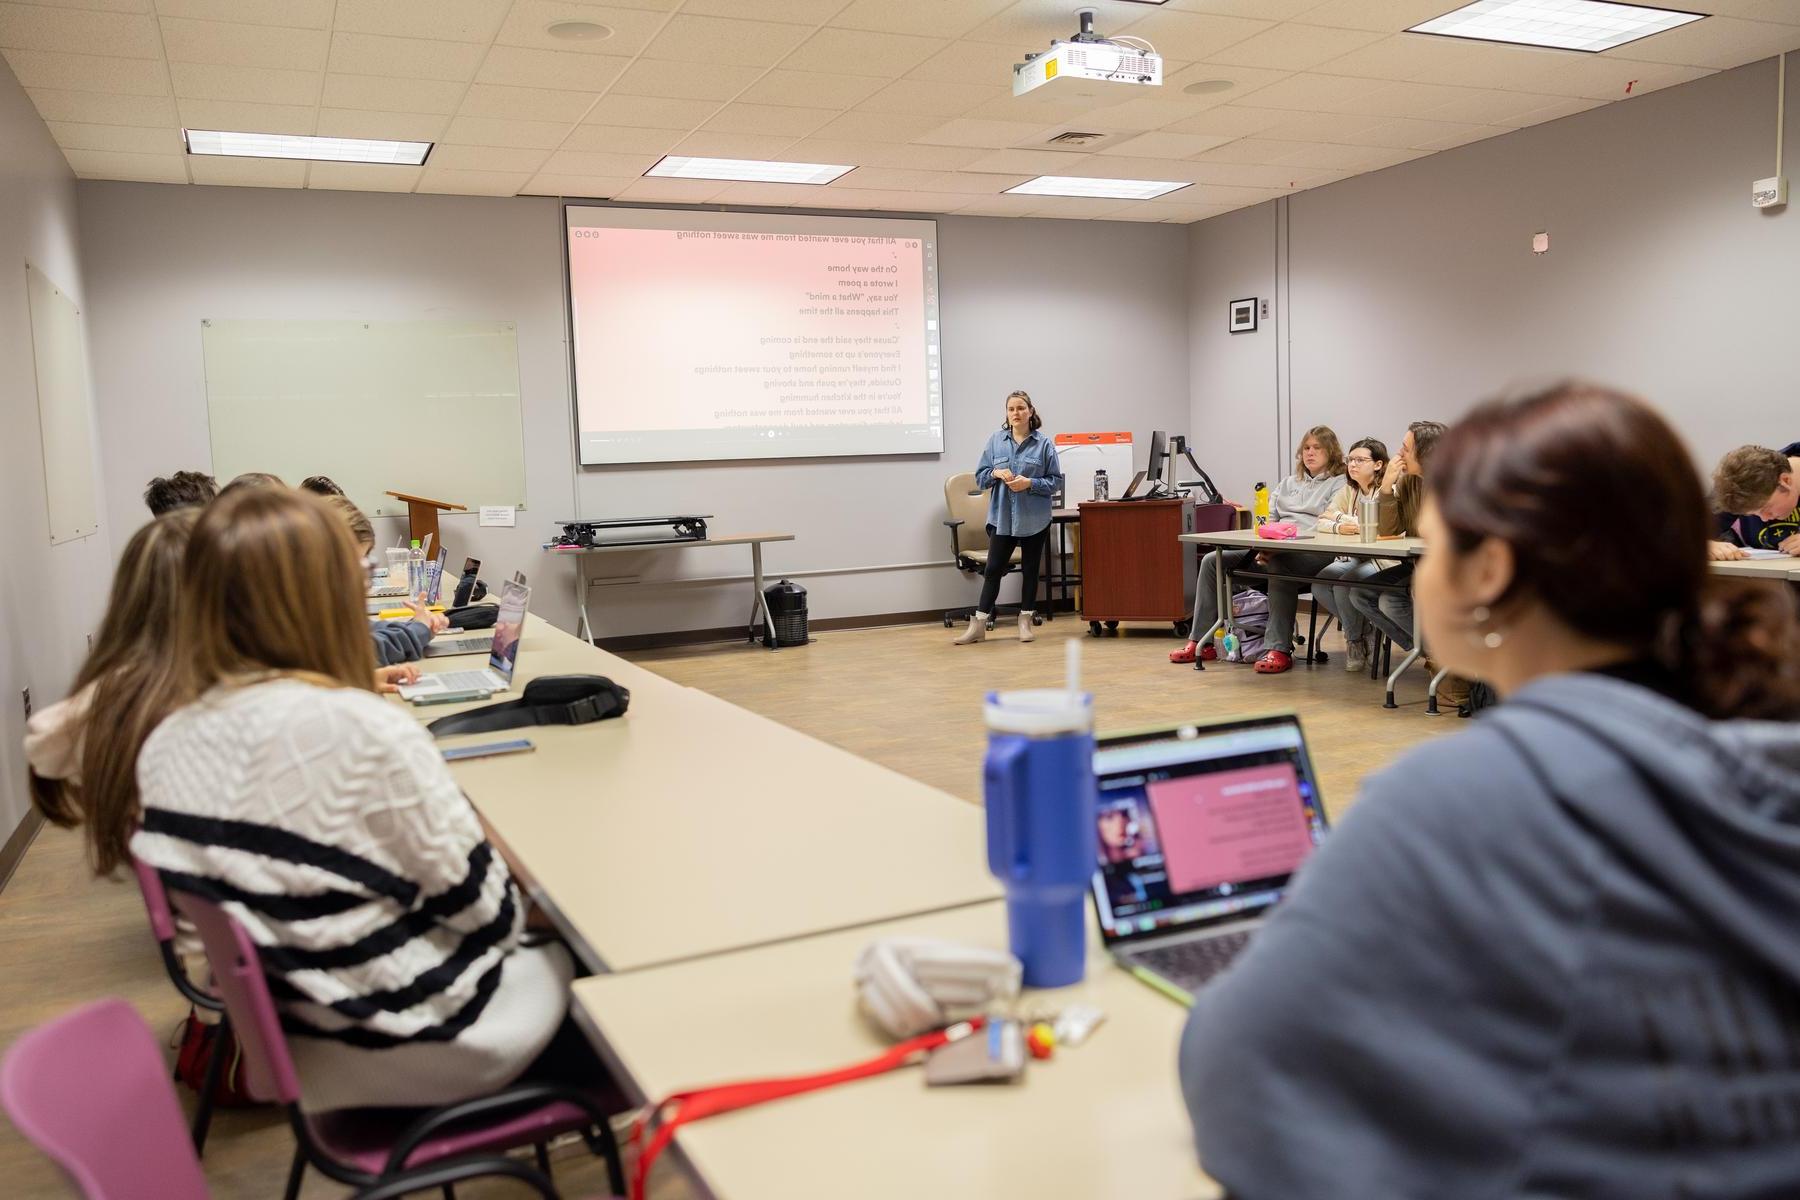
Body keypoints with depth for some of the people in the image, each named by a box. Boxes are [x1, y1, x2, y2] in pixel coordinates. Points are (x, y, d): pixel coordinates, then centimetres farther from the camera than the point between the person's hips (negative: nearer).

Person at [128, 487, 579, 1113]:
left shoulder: (163, 746, -6)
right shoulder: (363, 731, -28)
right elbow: (481, 905, -18)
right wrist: (514, 919, 4)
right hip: (409, 1050, -6)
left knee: (519, 948, 26)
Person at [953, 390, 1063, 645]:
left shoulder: (1044, 444, -3)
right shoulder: (995, 441, 3)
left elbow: (1056, 481, -3)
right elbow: (980, 477, 6)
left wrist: (1030, 483, -17)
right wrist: (996, 473, -14)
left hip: (1034, 519, -1)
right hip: (1002, 517, 1)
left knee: (1030, 570, 9)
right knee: (993, 569, 2)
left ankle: (1025, 621, 21)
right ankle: (979, 624, 6)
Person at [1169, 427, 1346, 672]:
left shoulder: (1339, 484, 7)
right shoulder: (1288, 483, 28)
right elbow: (1268, 518, 20)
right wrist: (1264, 544, -6)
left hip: (1316, 552, -7)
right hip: (1275, 548, 7)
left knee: (1280, 561, -42)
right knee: (1212, 560, -8)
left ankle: (1279, 649, -41)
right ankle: (1200, 642, -10)